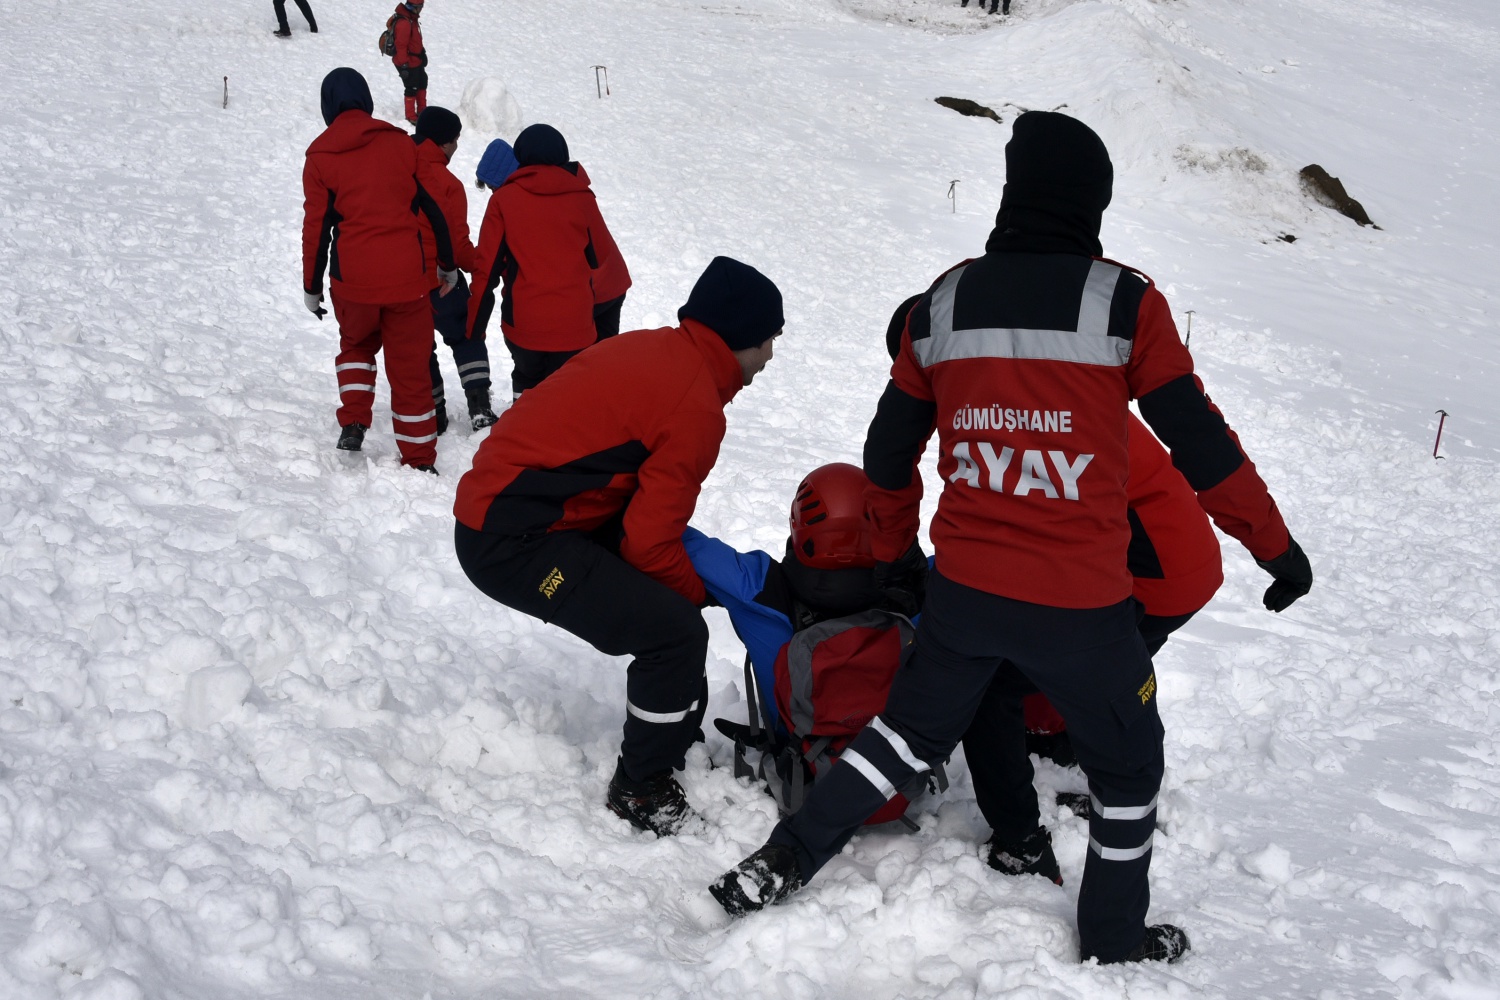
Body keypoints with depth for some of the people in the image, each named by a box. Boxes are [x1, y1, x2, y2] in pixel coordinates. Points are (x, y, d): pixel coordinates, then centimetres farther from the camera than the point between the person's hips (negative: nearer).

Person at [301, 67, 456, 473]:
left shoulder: (320, 156, 2)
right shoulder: (400, 143, 4)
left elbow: (316, 226, 2)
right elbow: (433, 209, 6)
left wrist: (312, 286, 11)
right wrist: (448, 266, 16)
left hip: (353, 278, 0)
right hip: (407, 275, 0)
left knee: (356, 344, 28)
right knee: (410, 366, 8)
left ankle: (353, 421, 11)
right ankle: (420, 460, 11)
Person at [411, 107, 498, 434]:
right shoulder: (448, 184, -14)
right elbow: (458, 244, -14)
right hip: (441, 280, -4)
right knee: (466, 336, 13)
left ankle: (433, 413, 18)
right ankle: (479, 406, 0)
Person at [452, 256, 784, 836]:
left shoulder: (653, 349, 11)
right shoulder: (696, 407, -17)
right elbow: (649, 544, -16)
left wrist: (690, 580, 16)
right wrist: (700, 591, 3)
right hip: (514, 543, -10)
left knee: (675, 591, 19)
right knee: (676, 630, -12)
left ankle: (677, 735, 31)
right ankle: (642, 790, 6)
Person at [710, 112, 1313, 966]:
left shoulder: (944, 302, 1)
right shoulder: (1124, 302, -11)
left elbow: (887, 453, 10)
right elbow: (1202, 445, -6)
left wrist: (895, 555, 26)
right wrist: (1276, 544, 8)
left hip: (962, 590, 4)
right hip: (1080, 606, -3)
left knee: (912, 732, 26)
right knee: (1129, 766, 21)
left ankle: (785, 860, 23)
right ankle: (1115, 937, 35)